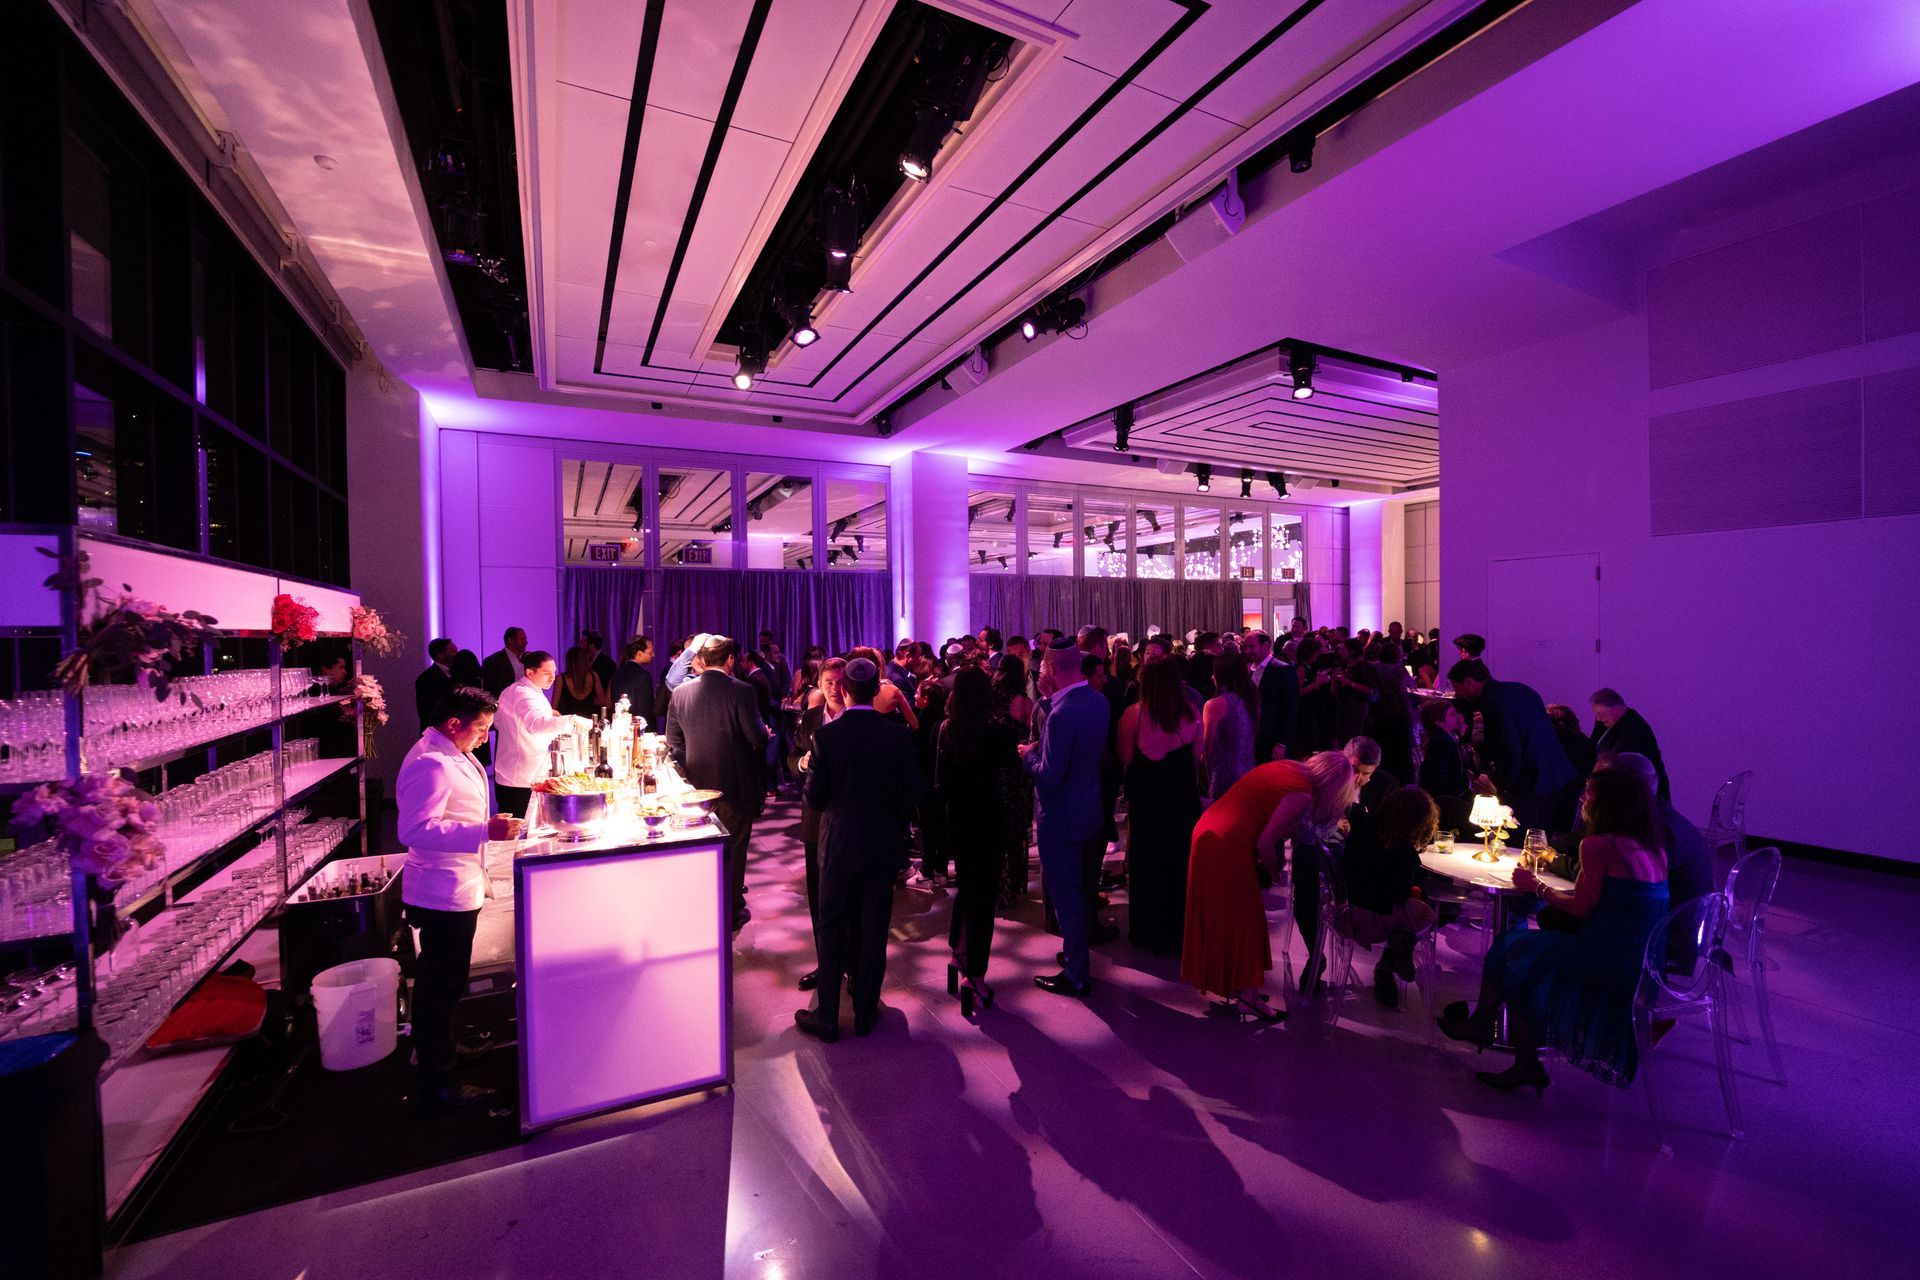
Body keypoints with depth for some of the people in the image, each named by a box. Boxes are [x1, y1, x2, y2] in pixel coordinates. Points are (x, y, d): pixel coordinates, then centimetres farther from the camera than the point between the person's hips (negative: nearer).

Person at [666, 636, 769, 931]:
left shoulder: (680, 693, -3)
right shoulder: (740, 691, -18)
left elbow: (673, 744, 3)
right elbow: (758, 738, -19)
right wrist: (764, 732, 3)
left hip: (697, 785, 5)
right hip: (735, 785, -4)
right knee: (733, 847, 10)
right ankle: (732, 912, 21)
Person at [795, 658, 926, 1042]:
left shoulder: (826, 735, -14)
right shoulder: (899, 735, -10)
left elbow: (814, 797, -11)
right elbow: (914, 791, -7)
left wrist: (809, 768, 7)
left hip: (838, 845, -1)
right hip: (883, 846, 1)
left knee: (831, 931, 13)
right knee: (873, 931, 14)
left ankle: (826, 1017, 21)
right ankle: (865, 1012, 26)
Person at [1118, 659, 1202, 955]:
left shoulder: (1134, 714, -14)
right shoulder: (1190, 712, -4)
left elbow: (1125, 758, -11)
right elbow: (1197, 755, 3)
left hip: (1146, 795, -2)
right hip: (1183, 794, 2)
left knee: (1147, 861, 13)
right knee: (1181, 858, 17)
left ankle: (1150, 931, 25)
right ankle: (1183, 928, 30)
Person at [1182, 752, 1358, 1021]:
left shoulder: (1286, 768, 12)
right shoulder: (1302, 793, -12)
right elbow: (1265, 843, -13)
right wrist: (1275, 869, 5)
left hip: (1207, 831, 9)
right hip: (1226, 847, -9)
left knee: (1220, 917, 20)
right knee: (1243, 920, 7)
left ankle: (1234, 987, 35)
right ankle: (1246, 997, 19)